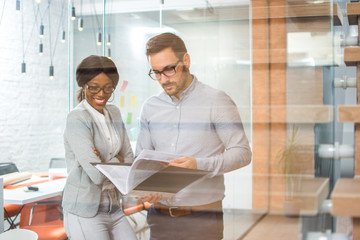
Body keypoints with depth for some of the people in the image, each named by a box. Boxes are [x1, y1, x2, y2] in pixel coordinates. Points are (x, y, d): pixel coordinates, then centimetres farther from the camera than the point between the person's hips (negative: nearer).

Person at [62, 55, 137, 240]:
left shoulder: (114, 113, 8)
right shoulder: (77, 119, -15)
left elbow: (129, 160, 7)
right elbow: (97, 175, -21)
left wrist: (108, 161, -13)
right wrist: (117, 160, -3)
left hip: (113, 208, 7)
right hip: (85, 212, -7)